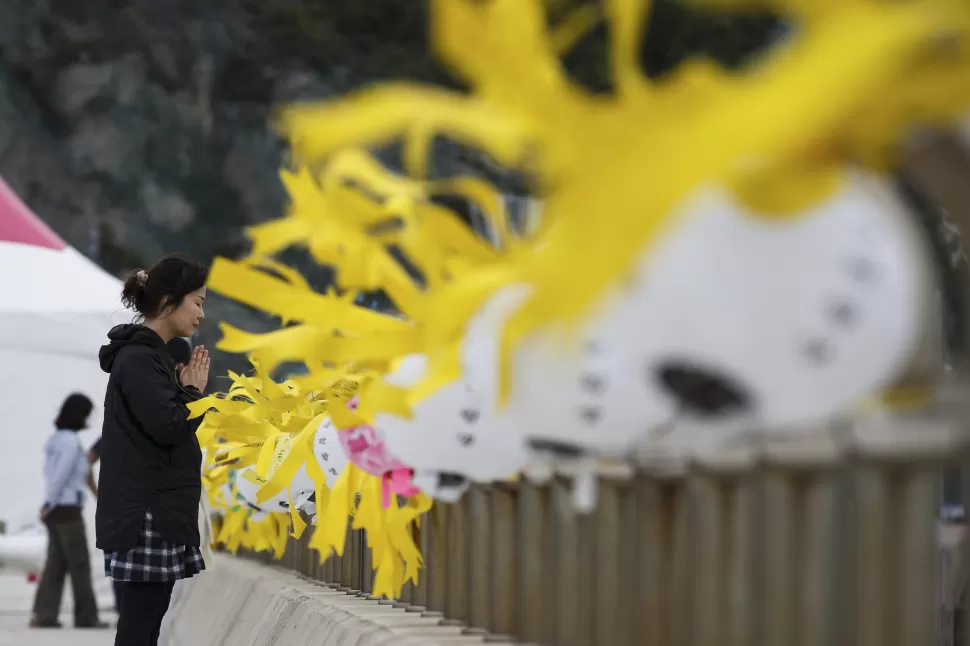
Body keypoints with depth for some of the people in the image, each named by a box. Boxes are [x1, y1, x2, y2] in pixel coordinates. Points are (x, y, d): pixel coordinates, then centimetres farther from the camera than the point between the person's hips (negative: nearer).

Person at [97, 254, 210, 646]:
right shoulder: (137, 359, -14)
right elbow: (168, 427, -21)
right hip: (146, 511, -10)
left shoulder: (152, 355, 18)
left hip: (158, 508, 10)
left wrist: (187, 391, 7)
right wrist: (193, 391, -5)